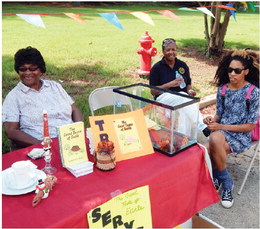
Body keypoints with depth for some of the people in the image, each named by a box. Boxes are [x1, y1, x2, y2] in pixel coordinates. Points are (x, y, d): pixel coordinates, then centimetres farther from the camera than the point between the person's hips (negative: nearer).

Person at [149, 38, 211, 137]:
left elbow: (188, 84, 20)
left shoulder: (183, 65, 14)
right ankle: (202, 127, -47)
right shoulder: (156, 68, 2)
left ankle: (202, 126, -49)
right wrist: (170, 85, -14)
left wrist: (190, 91, -4)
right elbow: (153, 91, -2)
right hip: (164, 97, -3)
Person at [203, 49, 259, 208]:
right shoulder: (223, 88, 4)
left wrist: (221, 127, -17)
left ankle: (226, 183, -6)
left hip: (241, 136, -4)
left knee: (215, 139, -33)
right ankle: (226, 184, 0)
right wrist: (213, 120, -11)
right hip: (221, 131, 4)